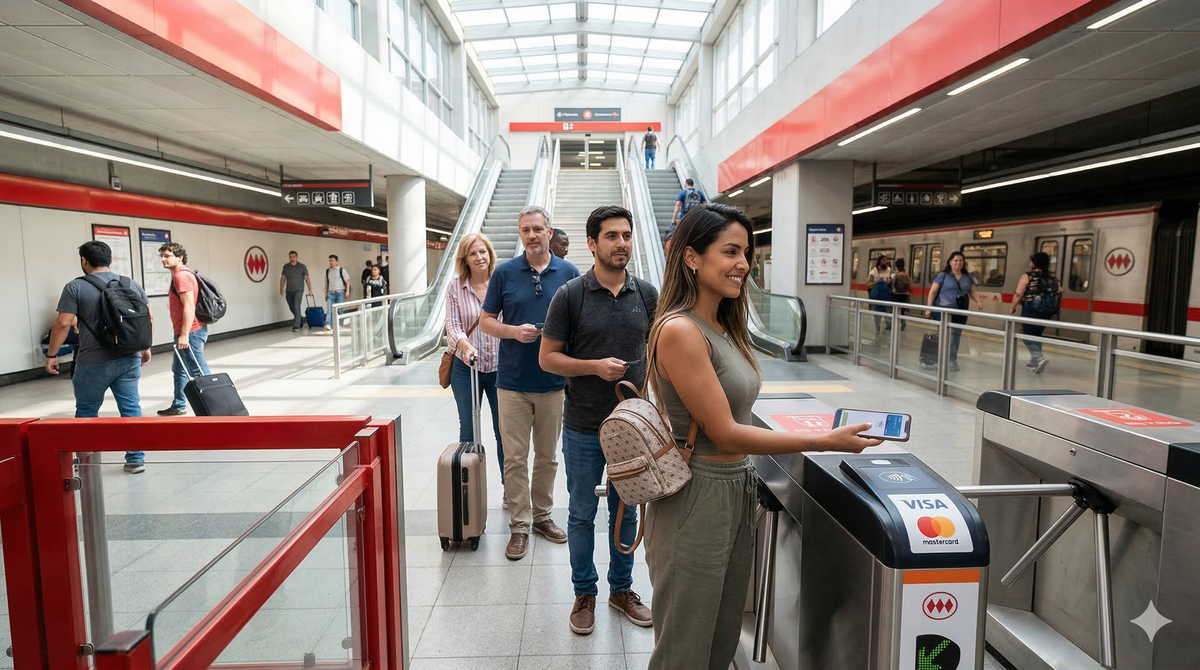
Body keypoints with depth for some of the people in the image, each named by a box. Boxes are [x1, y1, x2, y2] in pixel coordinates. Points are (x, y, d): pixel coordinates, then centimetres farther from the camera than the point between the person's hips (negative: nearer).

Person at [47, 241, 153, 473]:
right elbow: (148, 318, 9)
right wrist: (146, 347, 18)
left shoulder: (75, 287, -6)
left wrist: (51, 355, 0)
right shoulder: (131, 284, 6)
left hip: (93, 363, -3)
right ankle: (136, 460, 8)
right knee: (131, 409, 6)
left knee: (86, 413, 12)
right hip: (129, 359, 4)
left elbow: (63, 324, -9)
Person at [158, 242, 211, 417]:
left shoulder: (182, 276, -16)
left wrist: (184, 334, -24)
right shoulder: (179, 274, 17)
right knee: (179, 369, 21)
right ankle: (178, 406, 33)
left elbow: (189, 307, -23)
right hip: (185, 332, 11)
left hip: (190, 332, -11)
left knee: (200, 372, -7)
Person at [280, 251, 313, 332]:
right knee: (292, 308, 11)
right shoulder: (286, 266, 8)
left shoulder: (302, 266, 0)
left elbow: (307, 278, -2)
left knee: (296, 307, -14)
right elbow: (283, 278, 12)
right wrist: (281, 288, 4)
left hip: (298, 290, -4)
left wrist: (310, 289, -7)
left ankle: (296, 326, -13)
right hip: (288, 291, 4)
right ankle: (300, 319, 38)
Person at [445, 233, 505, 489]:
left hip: (500, 366, 0)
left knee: (504, 429, 6)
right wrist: (466, 346, -25)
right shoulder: (456, 287, 0)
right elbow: (452, 324, -5)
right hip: (466, 366, 1)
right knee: (468, 430, 10)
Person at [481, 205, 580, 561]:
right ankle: (519, 525, 16)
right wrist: (515, 331, -13)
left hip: (554, 381, 1)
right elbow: (486, 321, 4)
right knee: (515, 457, 4)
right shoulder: (505, 272, 1)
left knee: (547, 456, 13)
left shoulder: (569, 272, 2)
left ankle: (542, 515, 30)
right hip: (513, 381, -1)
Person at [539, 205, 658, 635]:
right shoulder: (569, 296, -8)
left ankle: (621, 589, 36)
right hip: (583, 428, -2)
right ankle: (584, 593, 31)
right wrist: (595, 367, -19)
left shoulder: (647, 294, 1)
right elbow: (548, 357, -6)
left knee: (626, 512, 16)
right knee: (581, 515, 11)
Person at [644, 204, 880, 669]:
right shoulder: (679, 330, -22)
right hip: (695, 496, -8)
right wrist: (825, 442, -18)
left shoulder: (725, 329, 7)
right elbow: (725, 434, -22)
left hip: (737, 489, 9)